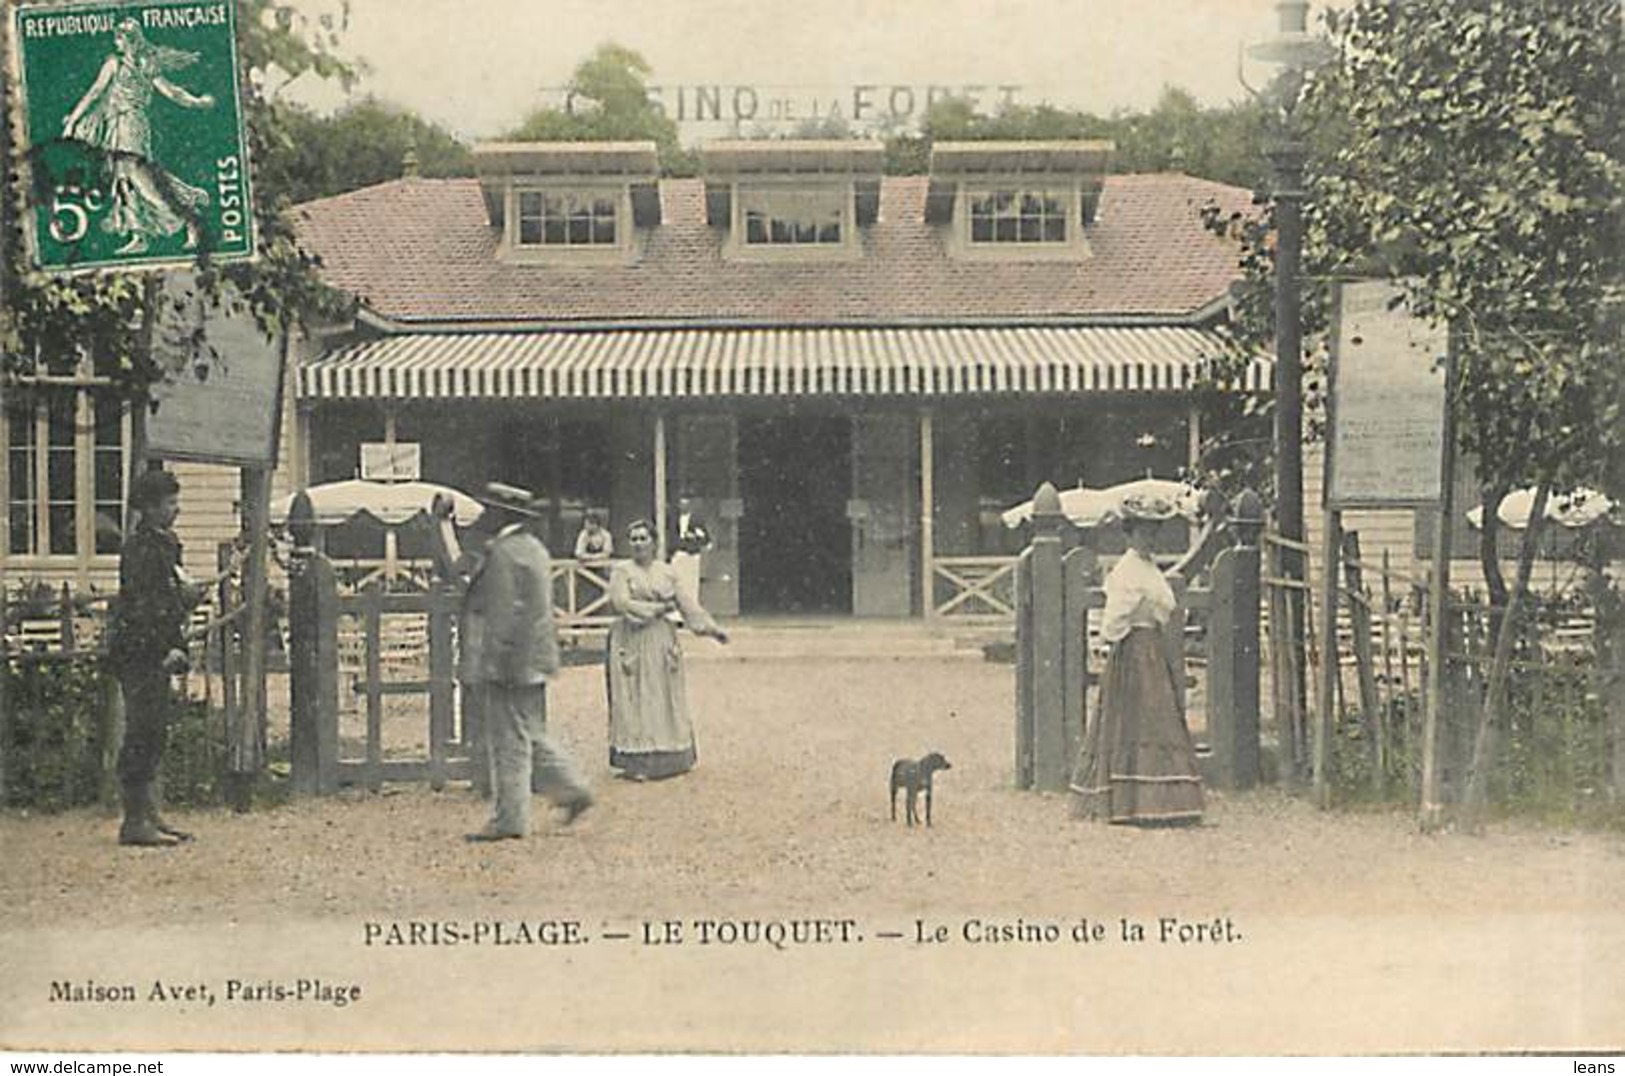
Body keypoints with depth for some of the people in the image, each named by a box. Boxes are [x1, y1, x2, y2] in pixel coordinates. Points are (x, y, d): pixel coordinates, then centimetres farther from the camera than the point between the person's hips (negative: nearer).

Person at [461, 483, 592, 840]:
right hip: (531, 663, 10)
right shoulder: (532, 548, 15)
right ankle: (572, 790, 18)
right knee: (530, 736, 18)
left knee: (509, 743, -3)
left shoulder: (504, 553, -16)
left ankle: (509, 819, 3)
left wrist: (499, 663, -20)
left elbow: (505, 614, -21)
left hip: (511, 665, -10)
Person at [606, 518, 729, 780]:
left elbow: (688, 603, 5)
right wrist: (658, 608, -11)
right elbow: (622, 603, -13)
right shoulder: (622, 572, 0)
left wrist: (711, 628, -4)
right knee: (635, 701, -4)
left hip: (662, 641, 4)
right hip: (632, 642, -4)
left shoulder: (668, 572, 10)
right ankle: (637, 762, -3)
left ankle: (670, 759, 11)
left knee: (666, 700, 5)